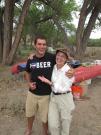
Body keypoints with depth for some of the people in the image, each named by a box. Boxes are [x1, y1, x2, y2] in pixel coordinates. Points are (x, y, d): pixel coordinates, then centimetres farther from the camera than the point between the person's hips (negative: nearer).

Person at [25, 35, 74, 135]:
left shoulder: (52, 57, -15)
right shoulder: (30, 60, -5)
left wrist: (71, 71, -24)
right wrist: (29, 83, -6)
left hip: (46, 94, -3)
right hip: (32, 93, 3)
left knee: (45, 118, 14)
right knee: (30, 114, 24)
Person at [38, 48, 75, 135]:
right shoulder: (53, 68, -2)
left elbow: (63, 88, -20)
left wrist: (49, 82, -21)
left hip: (65, 99, -4)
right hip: (53, 97, 4)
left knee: (65, 124, 15)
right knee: (53, 125, 8)